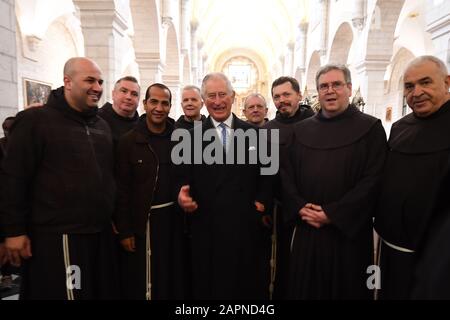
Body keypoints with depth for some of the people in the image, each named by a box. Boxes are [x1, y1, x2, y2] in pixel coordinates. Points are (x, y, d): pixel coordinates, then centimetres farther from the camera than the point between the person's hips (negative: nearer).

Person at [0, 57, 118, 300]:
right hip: (56, 236, -6)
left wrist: (113, 219, 16)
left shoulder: (102, 126, 12)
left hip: (100, 232, 7)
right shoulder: (35, 120, -8)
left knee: (102, 292, 18)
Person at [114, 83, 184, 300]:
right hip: (142, 220, -2)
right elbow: (122, 189, -7)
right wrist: (124, 230, -8)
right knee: (141, 282, 9)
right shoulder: (129, 141, -6)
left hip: (174, 217, 3)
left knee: (174, 278, 17)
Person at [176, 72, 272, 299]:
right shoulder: (191, 137, 2)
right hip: (207, 228, -1)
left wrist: (262, 200, -4)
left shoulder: (255, 133, 5)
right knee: (207, 289, 12)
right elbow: (184, 180, 1)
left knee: (249, 288, 14)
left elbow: (266, 175, 10)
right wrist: (183, 196, -19)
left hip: (247, 227, 1)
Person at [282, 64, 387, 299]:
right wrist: (300, 208, -9)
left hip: (349, 231, -3)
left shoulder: (370, 128, -3)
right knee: (304, 288, 15)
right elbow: (287, 174, 7)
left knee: (345, 289, 13)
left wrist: (332, 214, -15)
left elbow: (373, 180, -11)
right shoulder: (301, 130, 9)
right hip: (306, 229, 3)